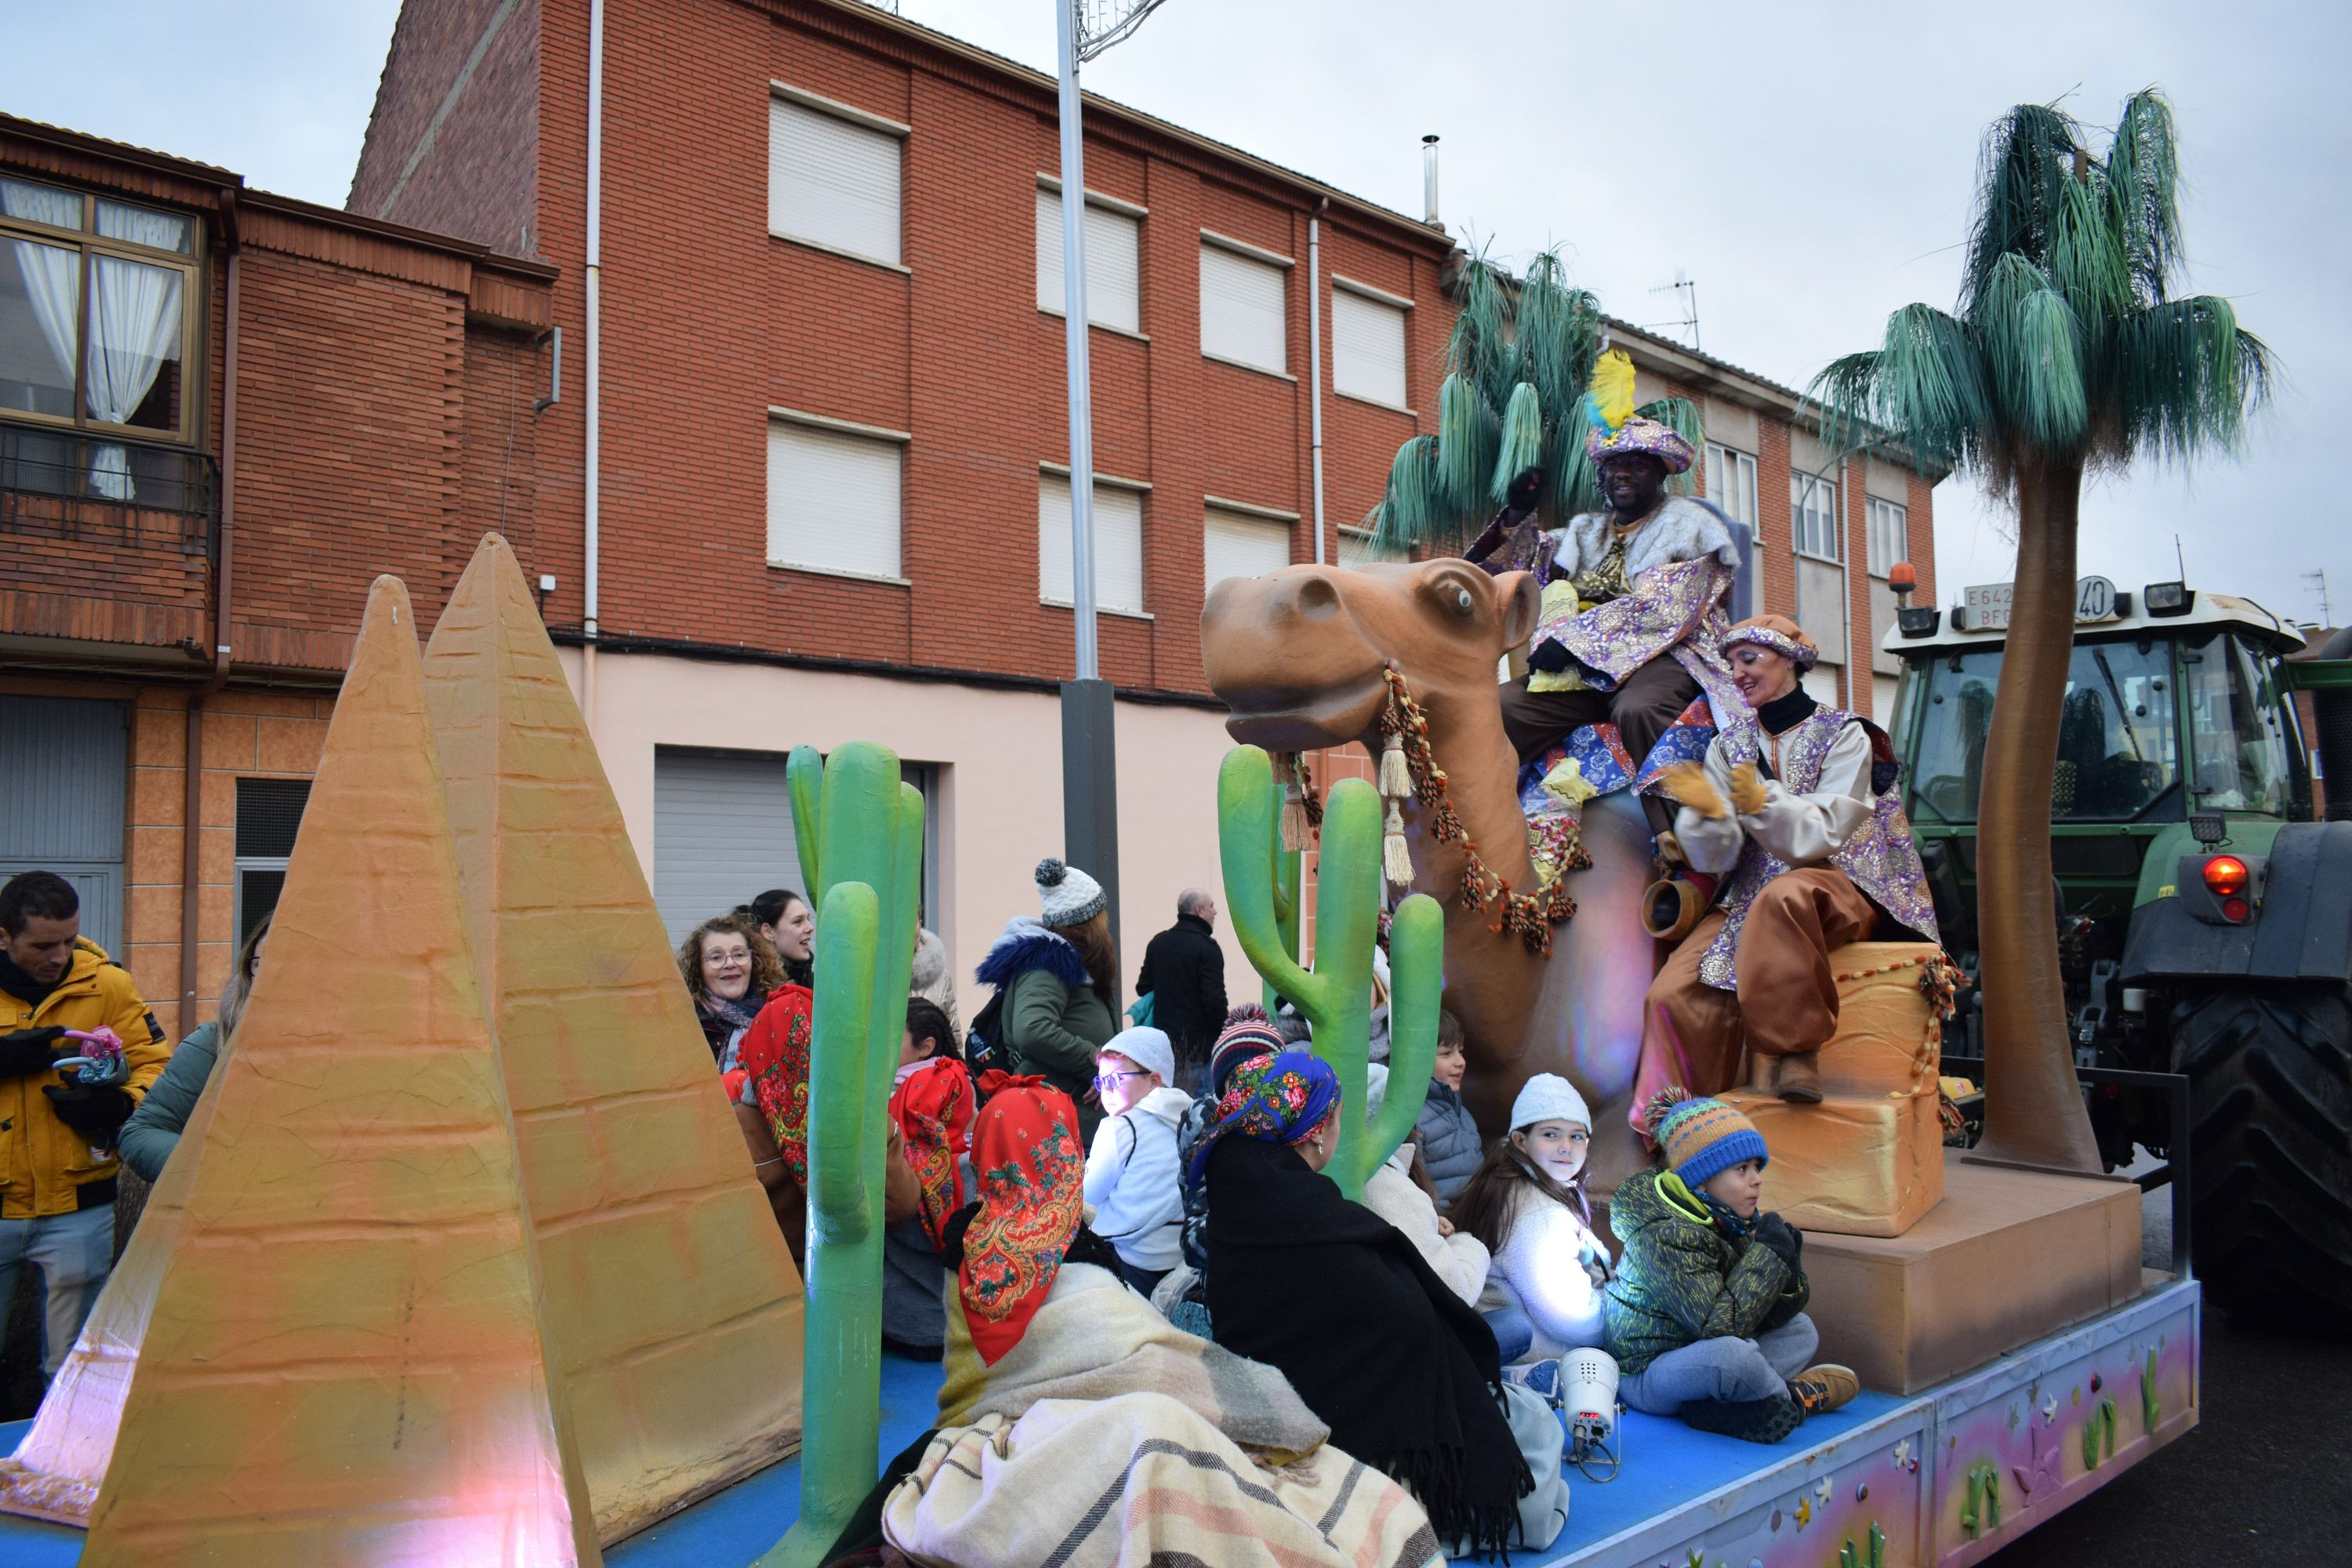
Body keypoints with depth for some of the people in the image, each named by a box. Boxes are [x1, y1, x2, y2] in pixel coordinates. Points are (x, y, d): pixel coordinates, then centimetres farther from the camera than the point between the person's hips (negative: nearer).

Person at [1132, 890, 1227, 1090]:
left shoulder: (1158, 942, 9)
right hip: (1198, 1044, -7)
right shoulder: (1206, 947, -13)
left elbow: (1143, 988, 14)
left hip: (1163, 1042, 7)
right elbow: (1214, 1000, -18)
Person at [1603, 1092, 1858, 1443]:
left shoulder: (1732, 1220, 3)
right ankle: (1792, 1398, -3)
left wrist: (1788, 1261, -16)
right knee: (1730, 1352, -38)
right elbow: (1721, 1324, -33)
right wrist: (1769, 1252, -24)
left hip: (1693, 1354, 10)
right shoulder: (1665, 1235, -24)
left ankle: (1711, 1406, -16)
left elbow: (1765, 1317, 3)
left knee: (1801, 1330, 9)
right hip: (1644, 1373, -10)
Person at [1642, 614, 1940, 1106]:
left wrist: (1763, 804, -29)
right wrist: (1707, 811, -21)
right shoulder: (1729, 746, 12)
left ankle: (1798, 1048, -24)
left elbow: (1825, 834, -12)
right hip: (1748, 897, 3)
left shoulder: (1845, 734, 2)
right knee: (1674, 994, -24)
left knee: (1784, 896, -40)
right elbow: (1715, 856, 1)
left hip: (1837, 886, -3)